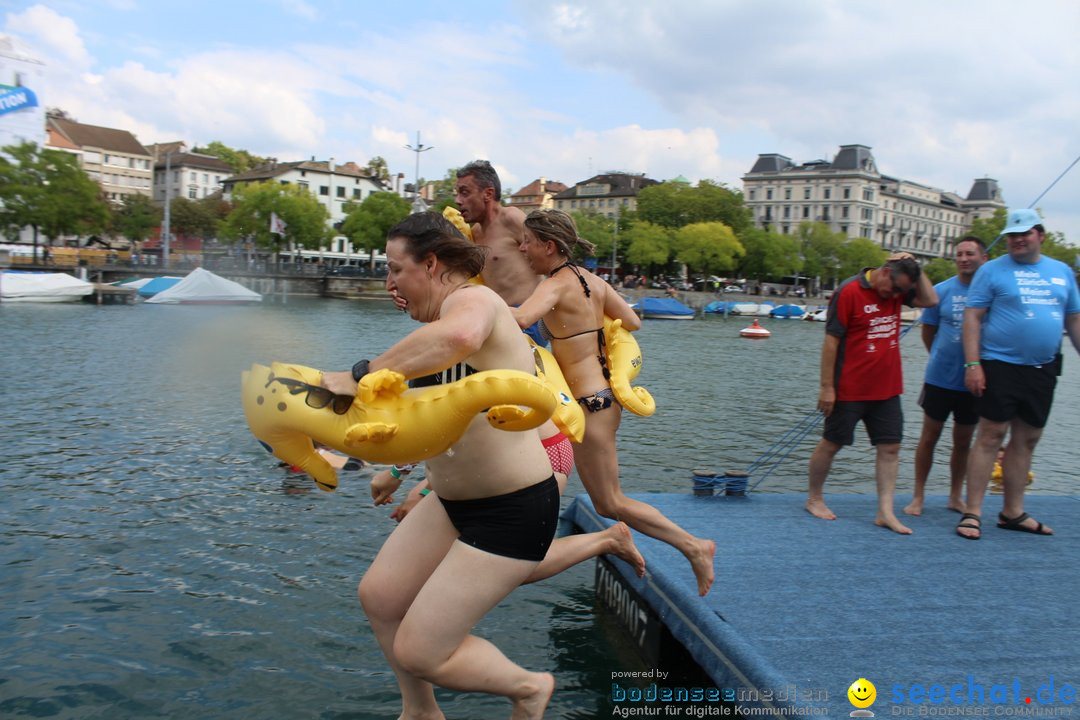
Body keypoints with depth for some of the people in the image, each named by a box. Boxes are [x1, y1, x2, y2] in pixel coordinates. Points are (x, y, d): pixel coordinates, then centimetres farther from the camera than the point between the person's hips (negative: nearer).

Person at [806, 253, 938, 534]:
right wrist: (827, 387, -16)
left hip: (887, 389, 7)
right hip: (850, 390, -7)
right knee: (831, 444, 6)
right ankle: (814, 499, 22)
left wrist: (915, 271, -1)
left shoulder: (897, 291, 7)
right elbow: (831, 341, -15)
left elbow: (930, 300, 10)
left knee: (890, 448, 4)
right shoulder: (849, 292, -14)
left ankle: (885, 512, 7)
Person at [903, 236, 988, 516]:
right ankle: (918, 497, 17)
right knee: (929, 438, 6)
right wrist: (944, 357, 10)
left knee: (963, 442, 13)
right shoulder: (941, 290, -3)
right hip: (940, 378, -1)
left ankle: (956, 497, 28)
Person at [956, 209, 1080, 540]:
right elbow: (972, 317, -6)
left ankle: (1013, 512, 20)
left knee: (1026, 440, 10)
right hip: (1001, 366, -5)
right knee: (990, 436, -5)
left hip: (1042, 370, 5)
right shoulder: (992, 270, -2)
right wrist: (972, 364, -14)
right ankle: (972, 513, 0)